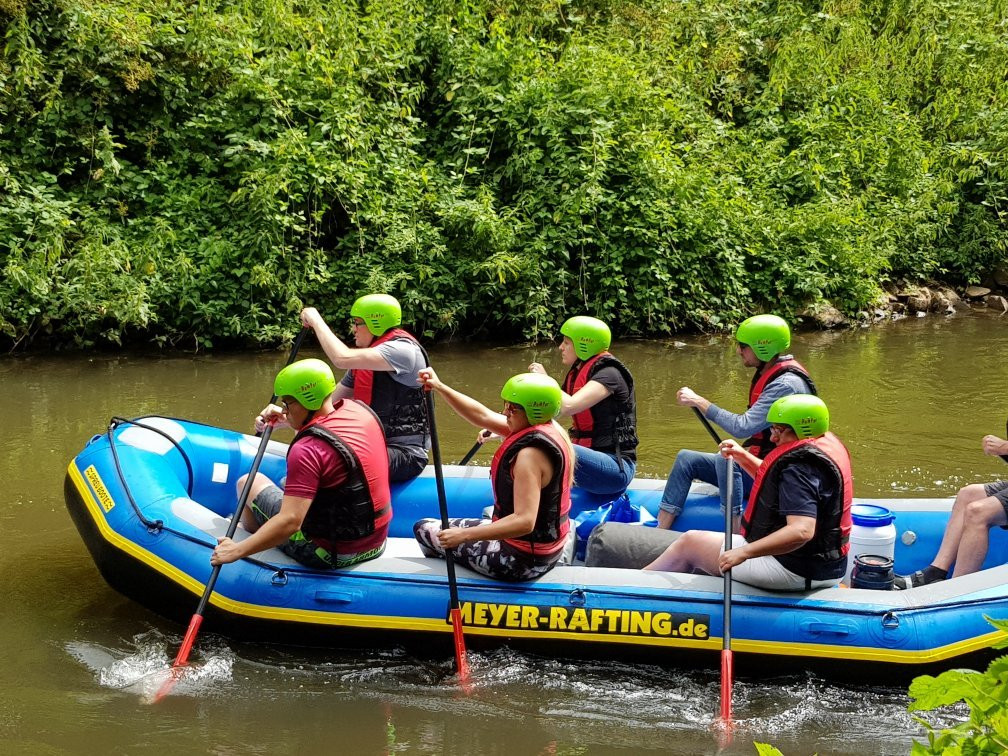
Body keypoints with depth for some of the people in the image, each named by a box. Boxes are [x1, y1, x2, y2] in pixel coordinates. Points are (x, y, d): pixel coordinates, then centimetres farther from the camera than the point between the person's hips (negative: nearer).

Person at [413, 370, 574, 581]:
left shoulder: (530, 454, -29)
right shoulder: (551, 429, -1)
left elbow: (524, 521, -34)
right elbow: (482, 416, 5)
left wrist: (463, 536, -31)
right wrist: (440, 387, -1)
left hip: (523, 560, -9)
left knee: (425, 530, 4)